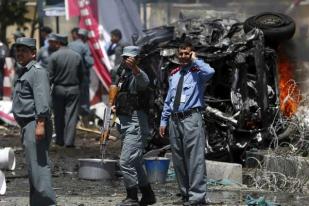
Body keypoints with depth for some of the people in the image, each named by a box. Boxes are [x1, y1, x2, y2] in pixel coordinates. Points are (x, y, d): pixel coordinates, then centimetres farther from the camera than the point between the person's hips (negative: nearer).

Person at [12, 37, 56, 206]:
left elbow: (42, 99, -21)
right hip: (27, 126, 10)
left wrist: (41, 124, -28)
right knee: (33, 167, 13)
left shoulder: (37, 72, -10)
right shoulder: (24, 73, 20)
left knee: (38, 165, -15)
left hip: (35, 125, -10)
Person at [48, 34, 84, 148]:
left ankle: (60, 140, 17)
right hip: (74, 89, 2)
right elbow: (81, 74, 6)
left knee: (59, 116, 11)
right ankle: (69, 141, -6)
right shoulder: (77, 56, 3)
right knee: (72, 116, 1)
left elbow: (50, 75, -10)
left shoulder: (54, 56, -8)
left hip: (59, 89, -2)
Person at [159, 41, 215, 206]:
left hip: (191, 118, -7)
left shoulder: (197, 72, 0)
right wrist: (163, 120, 17)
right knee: (178, 160, 11)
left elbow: (210, 72, -25)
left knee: (194, 158, -10)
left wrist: (195, 60, -11)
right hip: (174, 119, 7)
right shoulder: (173, 75, 18)